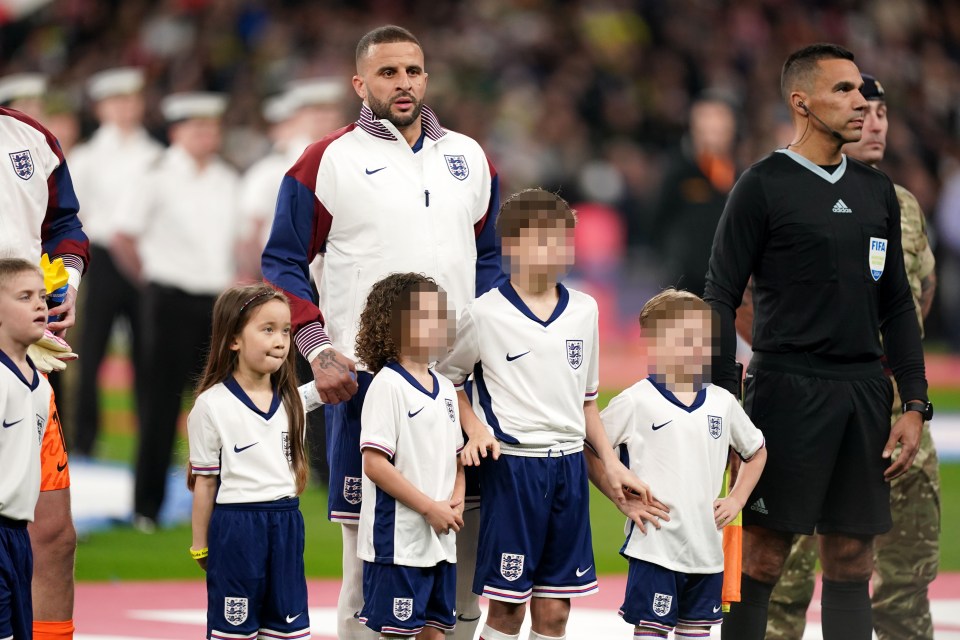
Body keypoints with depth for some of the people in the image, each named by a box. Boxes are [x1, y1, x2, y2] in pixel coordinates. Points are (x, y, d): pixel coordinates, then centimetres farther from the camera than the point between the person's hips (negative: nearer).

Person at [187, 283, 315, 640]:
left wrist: (288, 513, 12)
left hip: (286, 523, 5)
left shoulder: (291, 402, 7)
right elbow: (204, 481, -6)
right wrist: (200, 546, -3)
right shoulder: (212, 406, -10)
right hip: (235, 525, -5)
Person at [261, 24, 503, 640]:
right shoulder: (326, 163, 2)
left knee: (465, 547, 3)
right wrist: (319, 351, -8)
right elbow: (283, 266, 3)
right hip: (365, 378, -4)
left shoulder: (470, 159, 15)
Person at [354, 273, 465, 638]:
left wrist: (456, 504, 0)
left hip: (441, 538, 8)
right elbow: (374, 464, -17)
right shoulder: (387, 386, -12)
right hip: (398, 537, -8)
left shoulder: (445, 389, 13)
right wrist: (431, 508, -16)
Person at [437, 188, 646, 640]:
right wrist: (475, 428, -9)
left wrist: (611, 464, 13)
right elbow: (446, 376, 5)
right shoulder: (485, 315, -5)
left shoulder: (584, 311, 9)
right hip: (512, 466, -4)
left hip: (569, 466, 4)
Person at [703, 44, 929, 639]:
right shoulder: (764, 186, -3)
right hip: (788, 387, -5)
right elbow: (720, 299, -4)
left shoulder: (877, 190, 14)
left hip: (865, 392, 5)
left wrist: (915, 405, 9)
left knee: (851, 562, 6)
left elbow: (897, 305, 17)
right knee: (762, 557, -5)